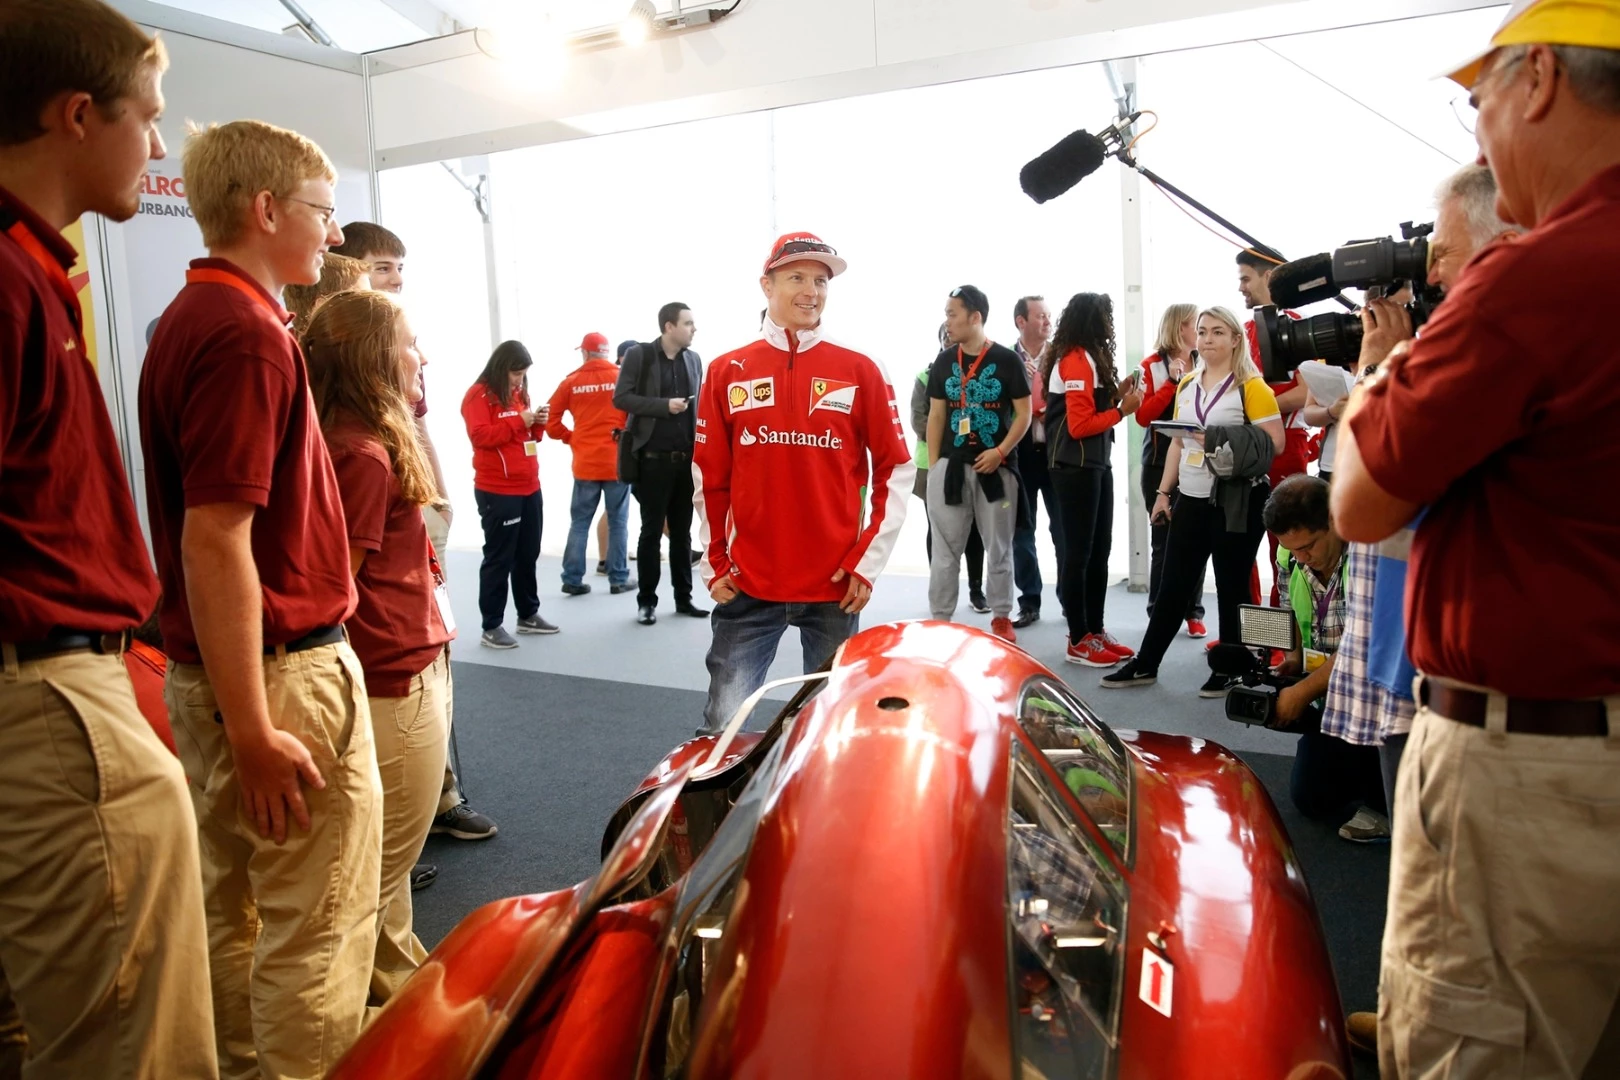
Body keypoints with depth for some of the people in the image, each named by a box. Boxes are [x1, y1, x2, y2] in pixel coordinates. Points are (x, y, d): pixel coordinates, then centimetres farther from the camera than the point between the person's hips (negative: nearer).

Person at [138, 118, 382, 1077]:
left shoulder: (193, 317, 14)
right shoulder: (246, 331, -18)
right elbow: (216, 540, -24)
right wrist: (254, 730, -23)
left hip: (212, 671, 10)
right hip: (284, 673, -10)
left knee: (234, 913, 22)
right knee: (317, 935, 2)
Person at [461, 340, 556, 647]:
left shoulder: (519, 393, 16)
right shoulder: (479, 395, -7)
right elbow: (480, 436, -19)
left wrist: (537, 424, 1)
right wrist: (518, 421, -22)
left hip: (529, 488, 8)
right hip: (497, 492, -8)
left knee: (528, 555, 14)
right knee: (499, 559, -4)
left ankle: (528, 615, 26)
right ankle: (491, 627, 2)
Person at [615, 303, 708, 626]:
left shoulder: (693, 359, 11)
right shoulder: (639, 355, -3)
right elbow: (621, 398, -8)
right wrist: (664, 405, -16)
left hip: (687, 459, 4)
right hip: (653, 459, -4)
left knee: (682, 532, 11)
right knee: (651, 532, 3)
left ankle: (684, 597, 20)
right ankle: (646, 601, 13)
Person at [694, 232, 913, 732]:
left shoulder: (859, 371, 1)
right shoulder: (727, 372, 4)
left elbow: (895, 470, 3)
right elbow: (708, 478, 8)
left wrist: (868, 561, -2)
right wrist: (714, 565, 5)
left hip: (835, 586, 0)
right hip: (748, 585, 0)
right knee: (723, 724, -1)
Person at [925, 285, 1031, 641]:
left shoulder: (1007, 360, -3)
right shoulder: (944, 362, 7)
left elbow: (1024, 414, -2)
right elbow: (936, 416, 9)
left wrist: (1000, 452, -15)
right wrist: (933, 465, 3)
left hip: (996, 467, -2)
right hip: (951, 465, 3)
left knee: (999, 548, 8)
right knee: (945, 549, 4)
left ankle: (1001, 618, 19)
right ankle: (939, 619, 12)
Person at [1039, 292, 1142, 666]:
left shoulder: (1087, 358, 15)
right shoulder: (1076, 361, -14)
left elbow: (1091, 409, 12)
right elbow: (1079, 425, -20)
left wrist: (1115, 395, 1)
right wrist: (1123, 410, -13)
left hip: (1095, 465, 10)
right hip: (1077, 468, -10)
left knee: (1098, 551, 12)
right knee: (1079, 553, -3)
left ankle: (1095, 632, 21)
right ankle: (1078, 641, 4)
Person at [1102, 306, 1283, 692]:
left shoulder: (1251, 387, -7)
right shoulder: (1187, 385, 12)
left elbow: (1274, 443, -13)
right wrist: (1163, 491, 12)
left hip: (1237, 502, -5)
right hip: (1191, 500, 6)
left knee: (1231, 588, 5)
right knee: (1172, 584, 10)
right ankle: (1145, 664, 17)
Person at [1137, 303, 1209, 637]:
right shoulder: (1152, 365, 0)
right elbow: (1143, 416, -9)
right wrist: (1172, 382, -13)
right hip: (1162, 463, -2)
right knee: (1164, 540, 0)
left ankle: (1193, 612, 11)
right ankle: (1159, 613, 9)